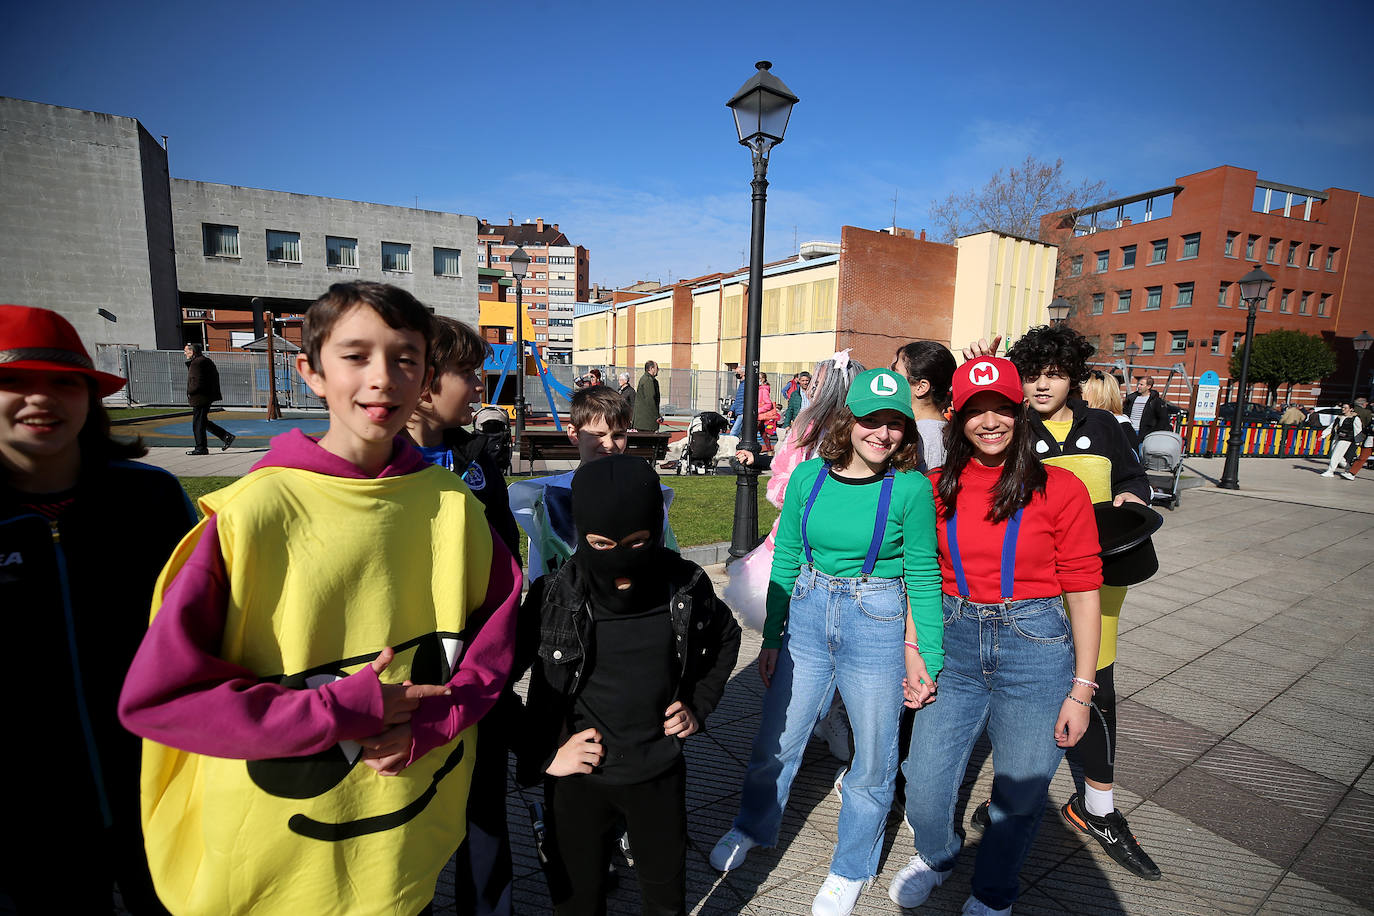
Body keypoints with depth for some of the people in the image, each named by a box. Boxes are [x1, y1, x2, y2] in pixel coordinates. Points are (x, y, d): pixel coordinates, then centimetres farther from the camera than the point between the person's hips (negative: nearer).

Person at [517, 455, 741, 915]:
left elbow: (726, 637, 7)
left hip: (660, 774, 2)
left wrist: (699, 705, 1)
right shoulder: (552, 598, -20)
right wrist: (540, 755, -10)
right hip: (577, 778, -1)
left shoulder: (686, 587, -15)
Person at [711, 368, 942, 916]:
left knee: (872, 759, 15)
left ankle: (851, 868, 43)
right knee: (776, 743, 16)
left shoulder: (910, 489, -12)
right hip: (807, 616, 2)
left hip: (877, 625, -2)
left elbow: (922, 576, -3)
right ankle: (752, 828, 47)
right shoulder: (809, 477, -5)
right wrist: (771, 637, 6)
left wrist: (927, 655, -2)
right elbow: (784, 561, 2)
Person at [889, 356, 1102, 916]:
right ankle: (937, 855, 45)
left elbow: (1083, 593, -4)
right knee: (923, 793, 9)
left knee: (1018, 797, 14)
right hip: (955, 646, 2)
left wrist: (1081, 690, -4)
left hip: (1035, 649, -2)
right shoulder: (937, 489, 0)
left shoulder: (1059, 489, -7)